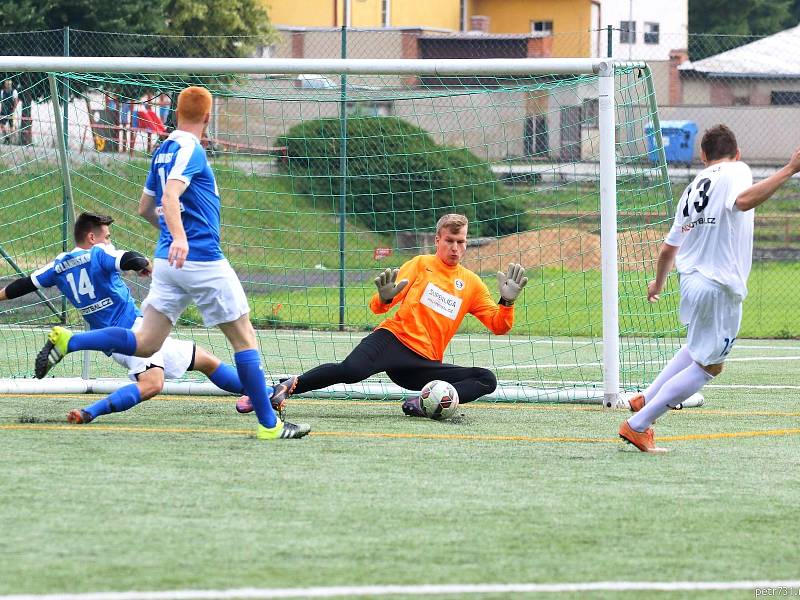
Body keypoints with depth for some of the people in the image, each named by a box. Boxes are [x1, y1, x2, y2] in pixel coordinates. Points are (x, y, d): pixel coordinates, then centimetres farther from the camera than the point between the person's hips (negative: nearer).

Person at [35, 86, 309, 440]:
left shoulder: (163, 151, 16)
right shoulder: (190, 149, -10)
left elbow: (145, 208, 26)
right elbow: (170, 195, -26)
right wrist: (179, 236, -41)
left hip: (169, 262, 8)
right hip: (202, 260, -8)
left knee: (144, 344, 4)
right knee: (244, 337, 2)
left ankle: (66, 342, -8)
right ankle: (268, 425, 3)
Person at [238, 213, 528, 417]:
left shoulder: (472, 284, 16)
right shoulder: (421, 265, 9)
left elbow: (499, 326, 12)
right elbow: (378, 307, 6)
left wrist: (507, 300, -8)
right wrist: (385, 298, -19)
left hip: (425, 363, 4)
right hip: (394, 338, -3)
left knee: (486, 380, -18)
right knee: (352, 370, -36)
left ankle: (424, 403, -32)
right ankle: (284, 388, -19)